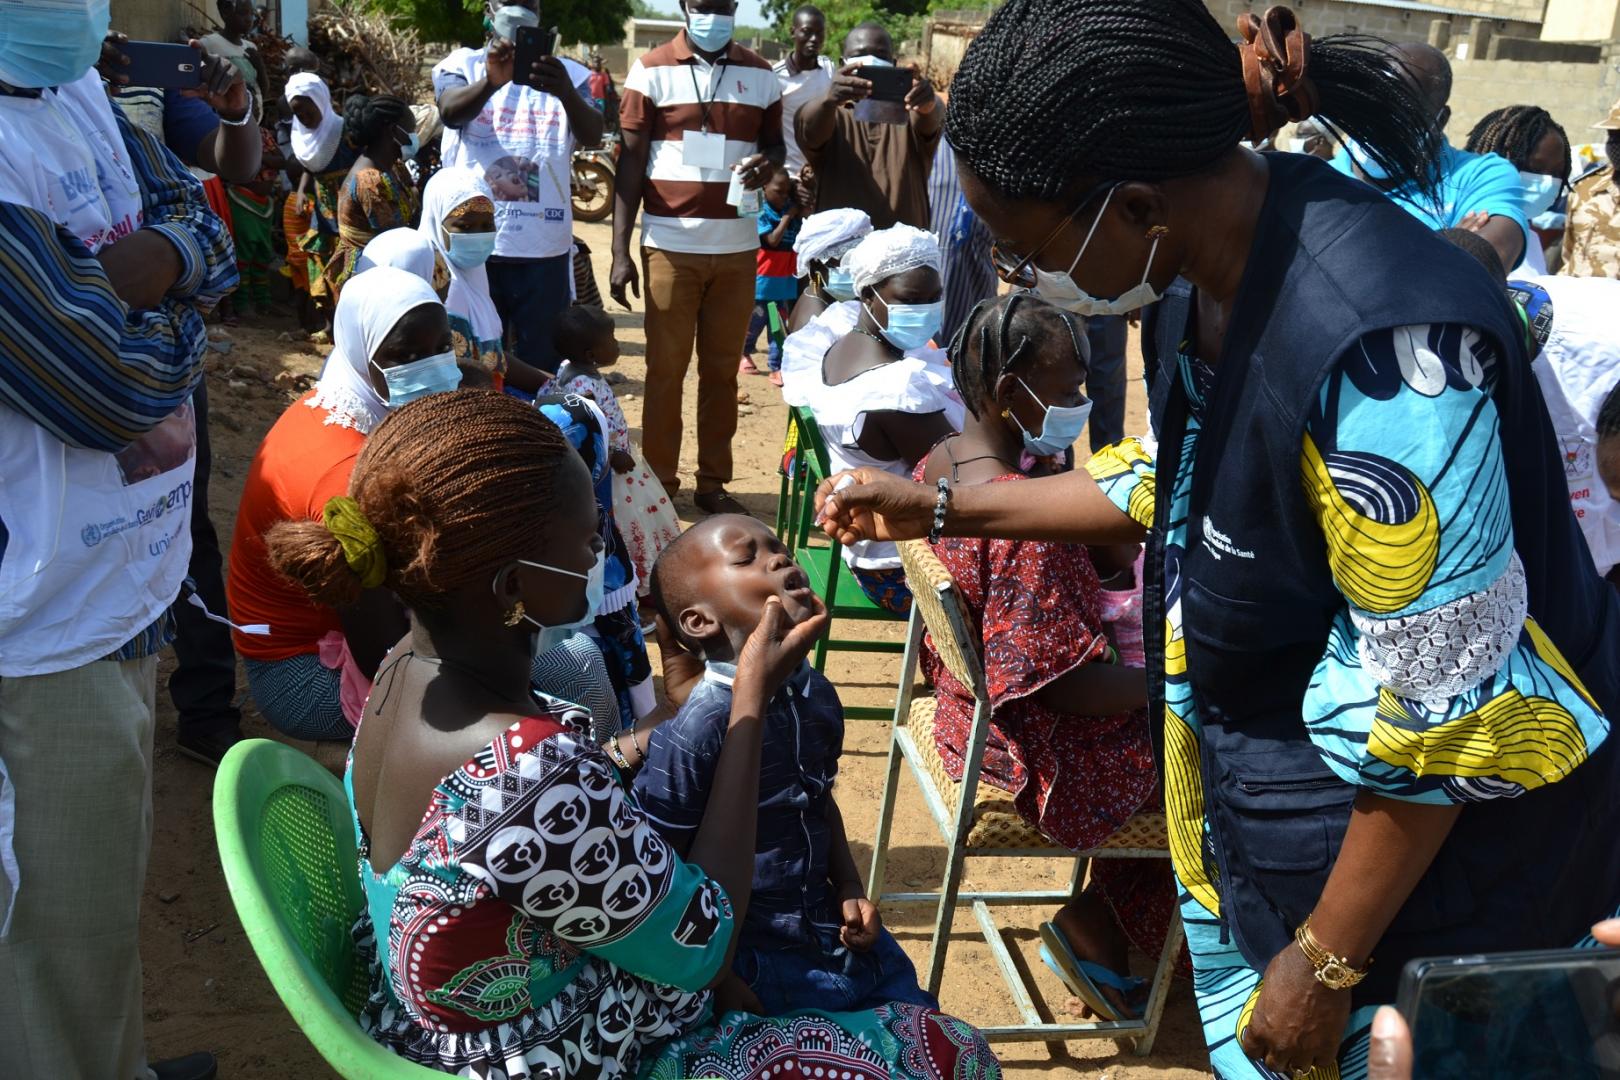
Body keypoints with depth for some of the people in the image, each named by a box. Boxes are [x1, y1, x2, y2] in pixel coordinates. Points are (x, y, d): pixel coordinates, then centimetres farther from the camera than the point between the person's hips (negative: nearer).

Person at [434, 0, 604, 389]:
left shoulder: (569, 73, 8)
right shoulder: (462, 64, 5)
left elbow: (592, 135, -10)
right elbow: (451, 111, -16)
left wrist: (567, 93, -32)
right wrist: (491, 82, -38)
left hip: (545, 249, 1)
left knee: (542, 366, 6)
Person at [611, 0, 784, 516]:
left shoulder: (760, 73, 8)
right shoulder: (652, 70, 0)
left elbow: (775, 141, 19)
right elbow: (630, 161, -1)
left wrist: (766, 161, -8)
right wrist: (620, 251, -8)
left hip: (737, 247, 3)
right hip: (670, 245, -2)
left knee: (723, 369, 7)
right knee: (666, 369, 2)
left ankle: (713, 482, 16)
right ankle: (660, 484, 11)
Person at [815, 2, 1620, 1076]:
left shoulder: (1378, 348, -34)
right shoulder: (1208, 269, -7)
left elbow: (1437, 722, -28)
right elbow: (1173, 478, 11)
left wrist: (1323, 963, -16)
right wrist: (939, 507, 11)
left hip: (1429, 826, -8)